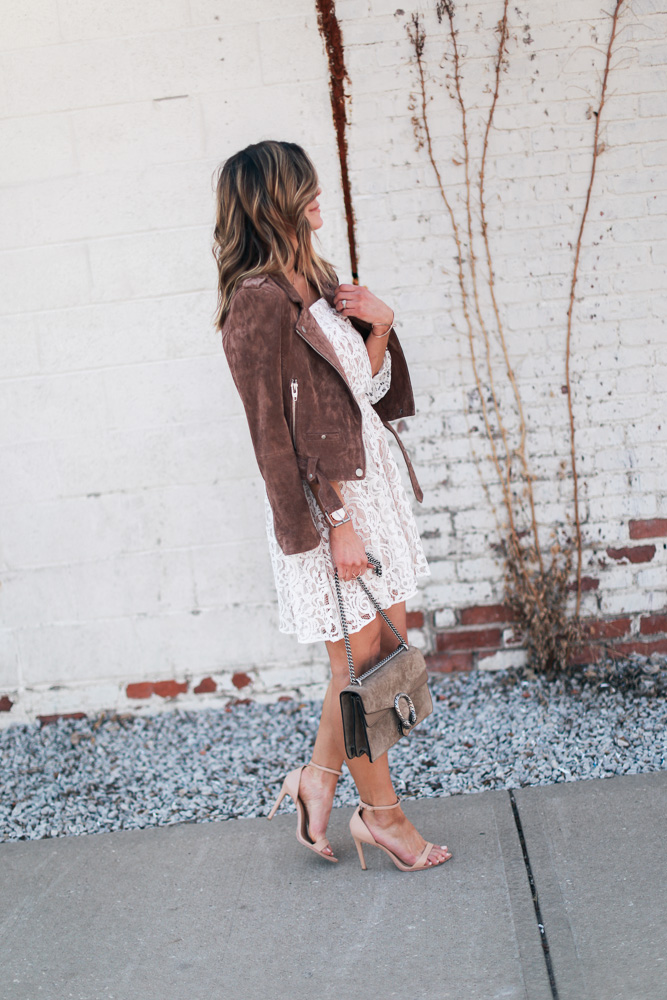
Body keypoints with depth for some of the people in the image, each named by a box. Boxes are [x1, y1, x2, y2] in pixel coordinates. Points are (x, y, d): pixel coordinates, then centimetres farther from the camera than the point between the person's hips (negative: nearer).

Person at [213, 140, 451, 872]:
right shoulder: (258, 305, -18)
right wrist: (337, 529, -18)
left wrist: (379, 327, -5)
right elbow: (276, 435, -19)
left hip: (369, 481, 9)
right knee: (360, 666, 5)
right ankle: (381, 813, 24)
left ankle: (318, 777, 32)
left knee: (387, 646, 15)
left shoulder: (316, 284, 10)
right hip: (325, 503, -9)